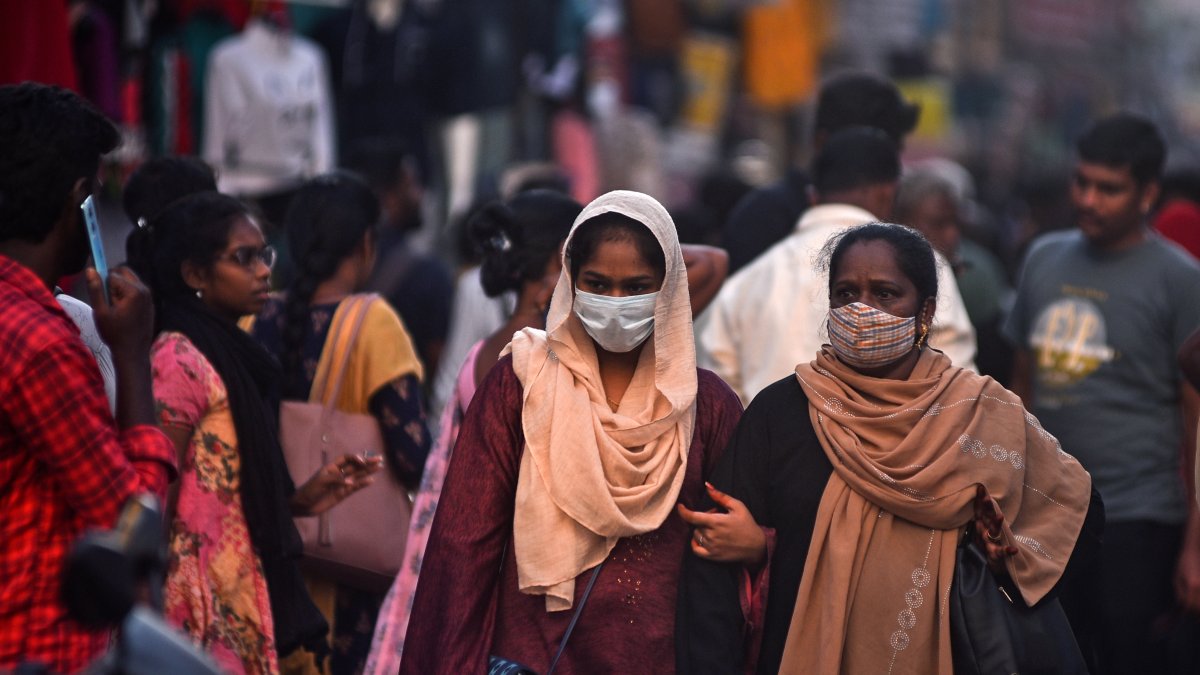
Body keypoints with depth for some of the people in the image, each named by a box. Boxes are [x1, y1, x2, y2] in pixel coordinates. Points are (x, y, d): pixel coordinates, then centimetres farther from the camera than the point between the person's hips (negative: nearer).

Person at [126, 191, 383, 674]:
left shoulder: (229, 355, 15)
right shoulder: (179, 361, -13)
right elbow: (156, 503, -16)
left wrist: (299, 500, 7)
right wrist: (156, 630, -18)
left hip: (246, 598, 9)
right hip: (207, 614, -9)